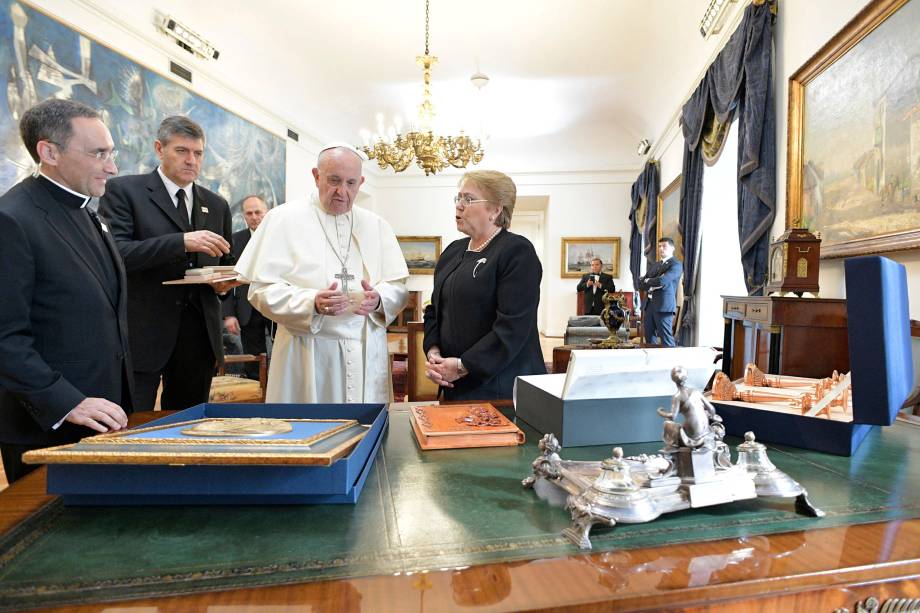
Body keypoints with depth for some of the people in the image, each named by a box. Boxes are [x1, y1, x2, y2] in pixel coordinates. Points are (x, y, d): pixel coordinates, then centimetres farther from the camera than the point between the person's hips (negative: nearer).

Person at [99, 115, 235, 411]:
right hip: (142, 332, -4)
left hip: (198, 334, 4)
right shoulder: (123, 190, 1)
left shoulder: (217, 205, 14)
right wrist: (182, 241, -22)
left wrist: (224, 282, -1)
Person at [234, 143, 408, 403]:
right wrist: (312, 303, -22)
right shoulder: (283, 218, 1)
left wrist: (378, 300, -14)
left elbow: (399, 287, 7)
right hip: (308, 354, -2)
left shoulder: (376, 225, 11)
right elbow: (262, 289, -6)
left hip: (368, 355, 3)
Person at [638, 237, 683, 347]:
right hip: (649, 304, 7)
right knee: (649, 338, 9)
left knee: (666, 338, -8)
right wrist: (653, 284, -6)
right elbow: (641, 283, 13)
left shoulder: (676, 264, -3)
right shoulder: (654, 265, 20)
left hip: (664, 305, -7)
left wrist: (648, 281, 1)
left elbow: (662, 281, -17)